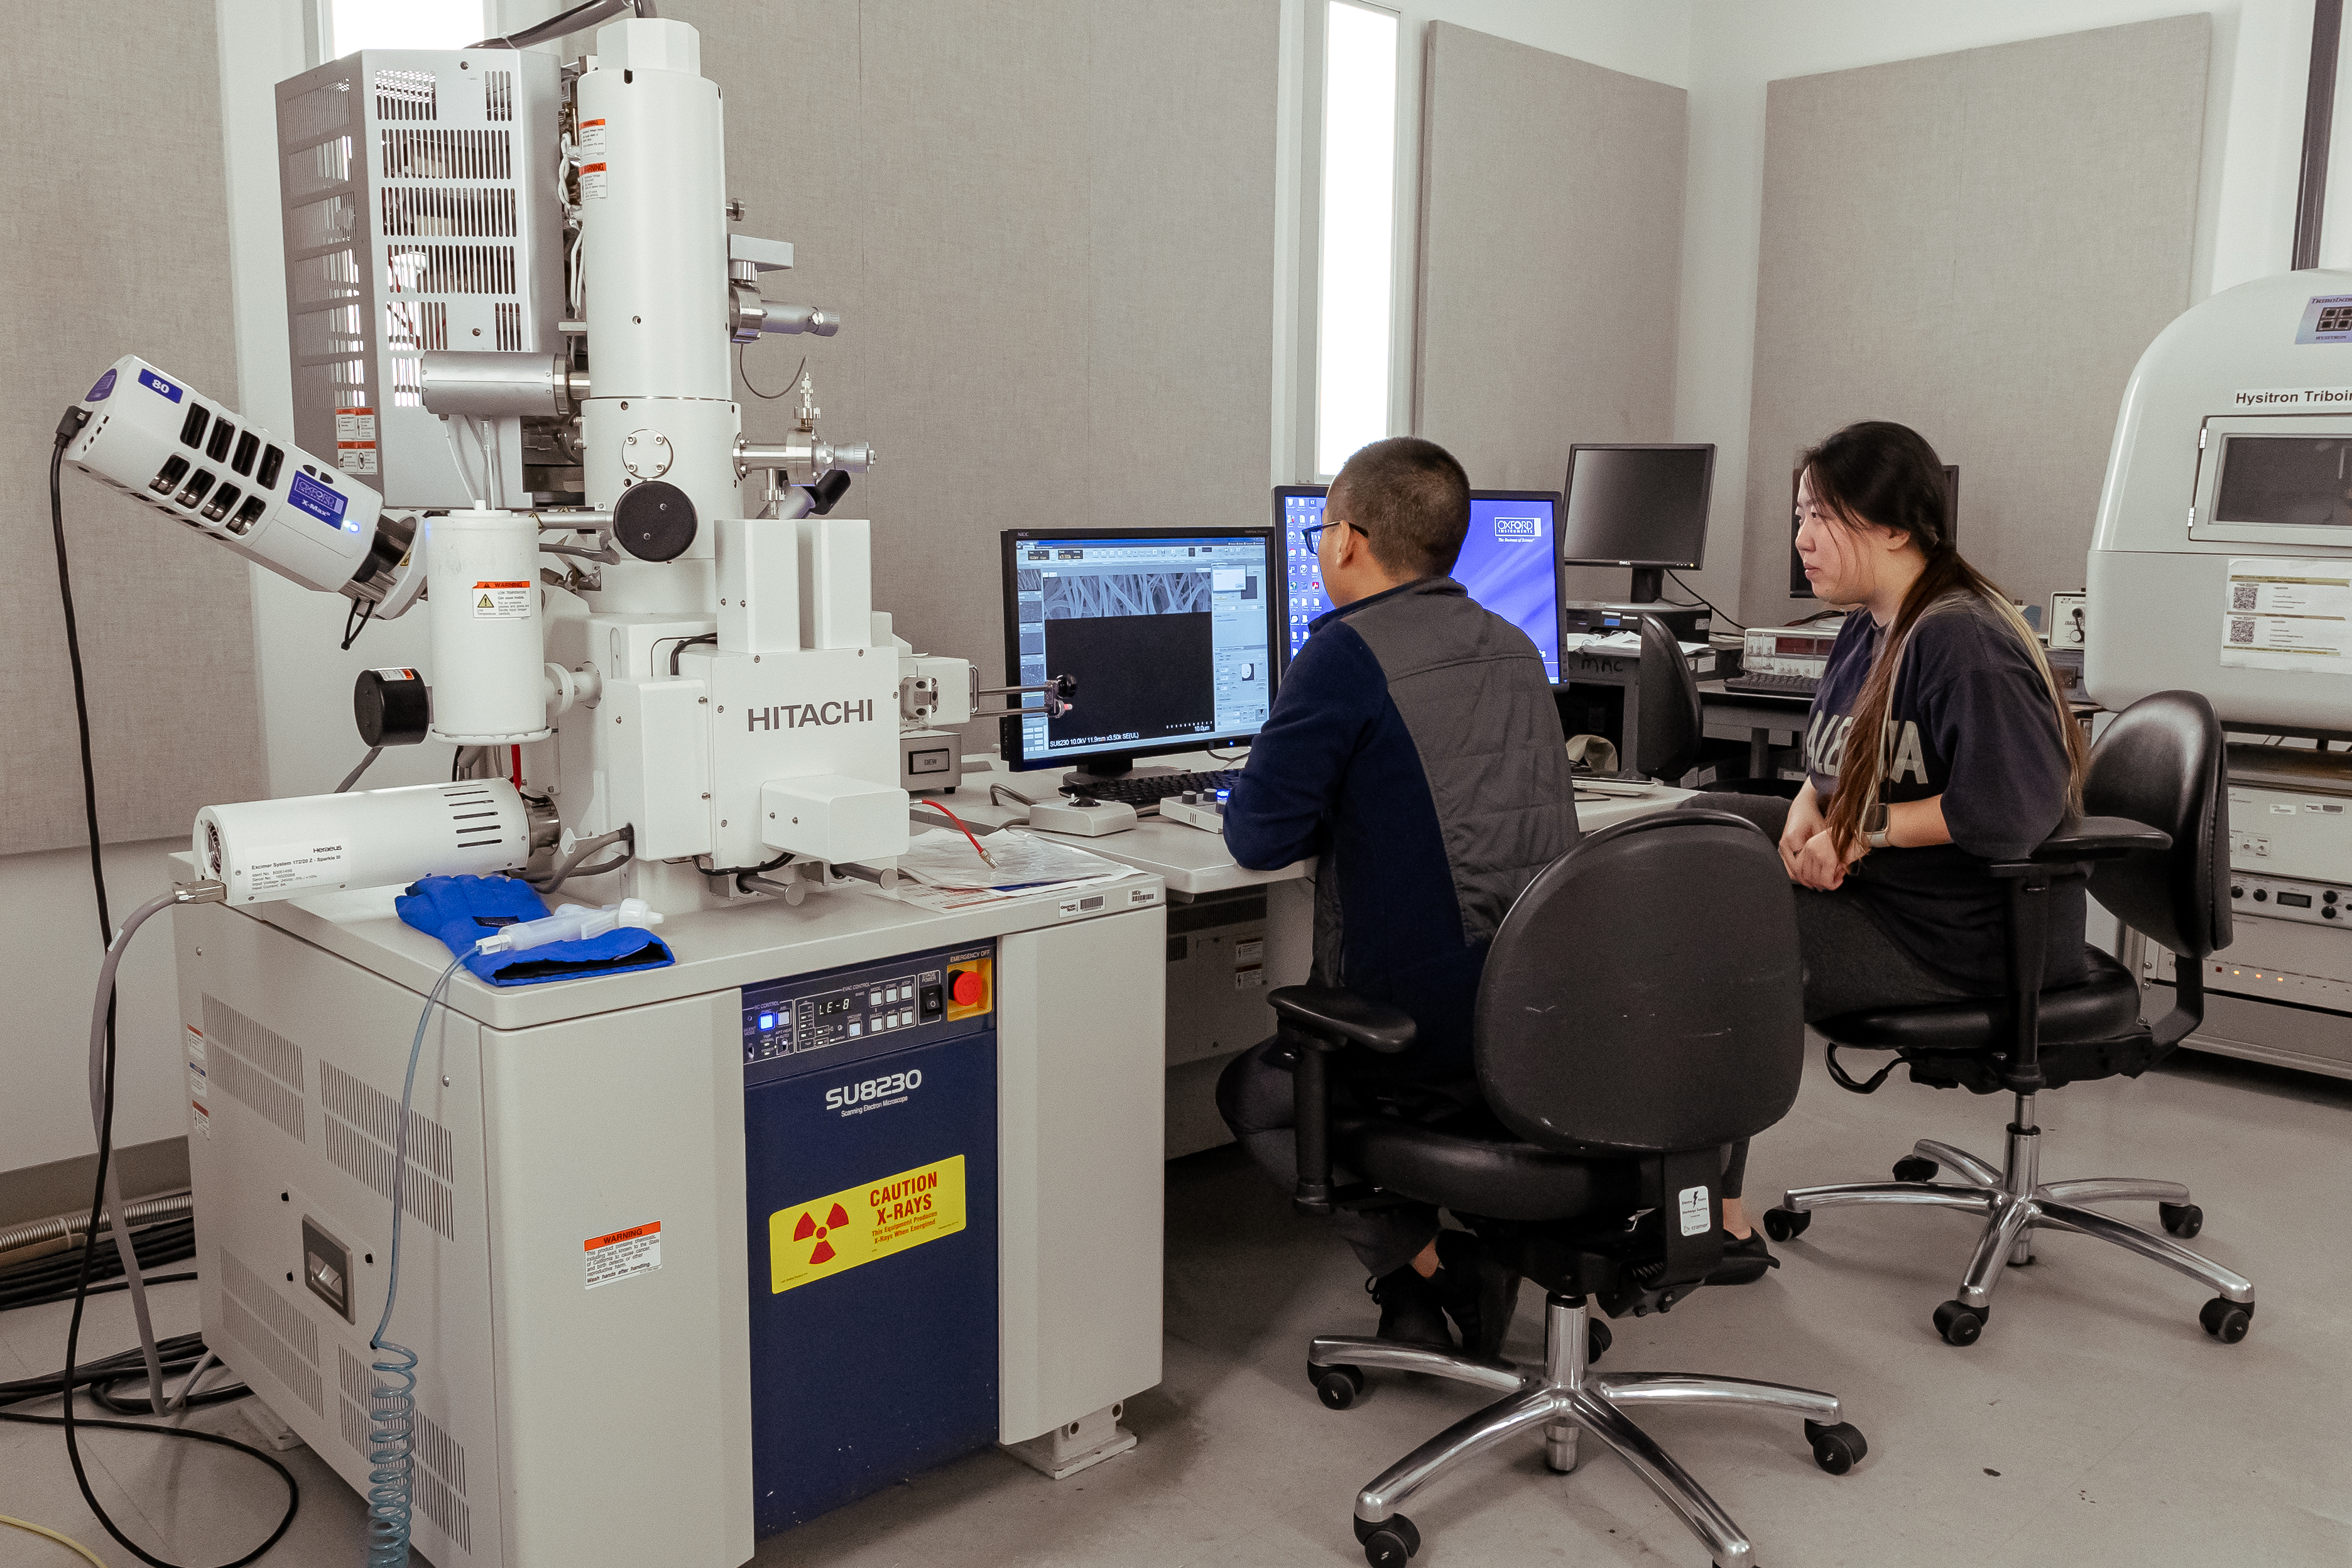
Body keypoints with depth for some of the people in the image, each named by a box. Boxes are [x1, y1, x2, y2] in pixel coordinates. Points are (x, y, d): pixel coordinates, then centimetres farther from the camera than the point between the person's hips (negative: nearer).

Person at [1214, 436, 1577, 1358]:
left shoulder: (1349, 651, -13)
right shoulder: (1512, 647, 11)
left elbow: (1258, 839, -11)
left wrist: (1323, 820, 10)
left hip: (1433, 1039, -7)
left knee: (1250, 1091, 20)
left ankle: (1427, 1263, 4)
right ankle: (1472, 1248, 18)